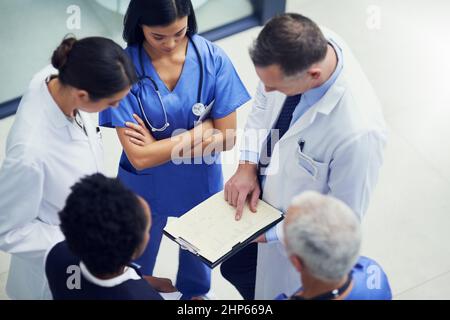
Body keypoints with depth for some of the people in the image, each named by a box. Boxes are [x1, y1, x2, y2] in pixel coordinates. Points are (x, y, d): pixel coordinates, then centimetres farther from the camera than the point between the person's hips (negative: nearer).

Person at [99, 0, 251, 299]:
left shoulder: (213, 59, -21)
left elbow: (226, 137, -17)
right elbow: (139, 158, -26)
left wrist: (160, 146, -20)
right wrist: (201, 132, -23)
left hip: (200, 182, 2)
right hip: (145, 189, -2)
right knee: (137, 264, 25)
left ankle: (195, 292, 61)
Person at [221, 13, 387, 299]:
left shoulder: (359, 131, -43)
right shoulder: (301, 47, -24)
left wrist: (270, 234, -19)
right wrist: (248, 166, -11)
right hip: (261, 198, 6)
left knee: (274, 290, 23)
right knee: (234, 268, 30)